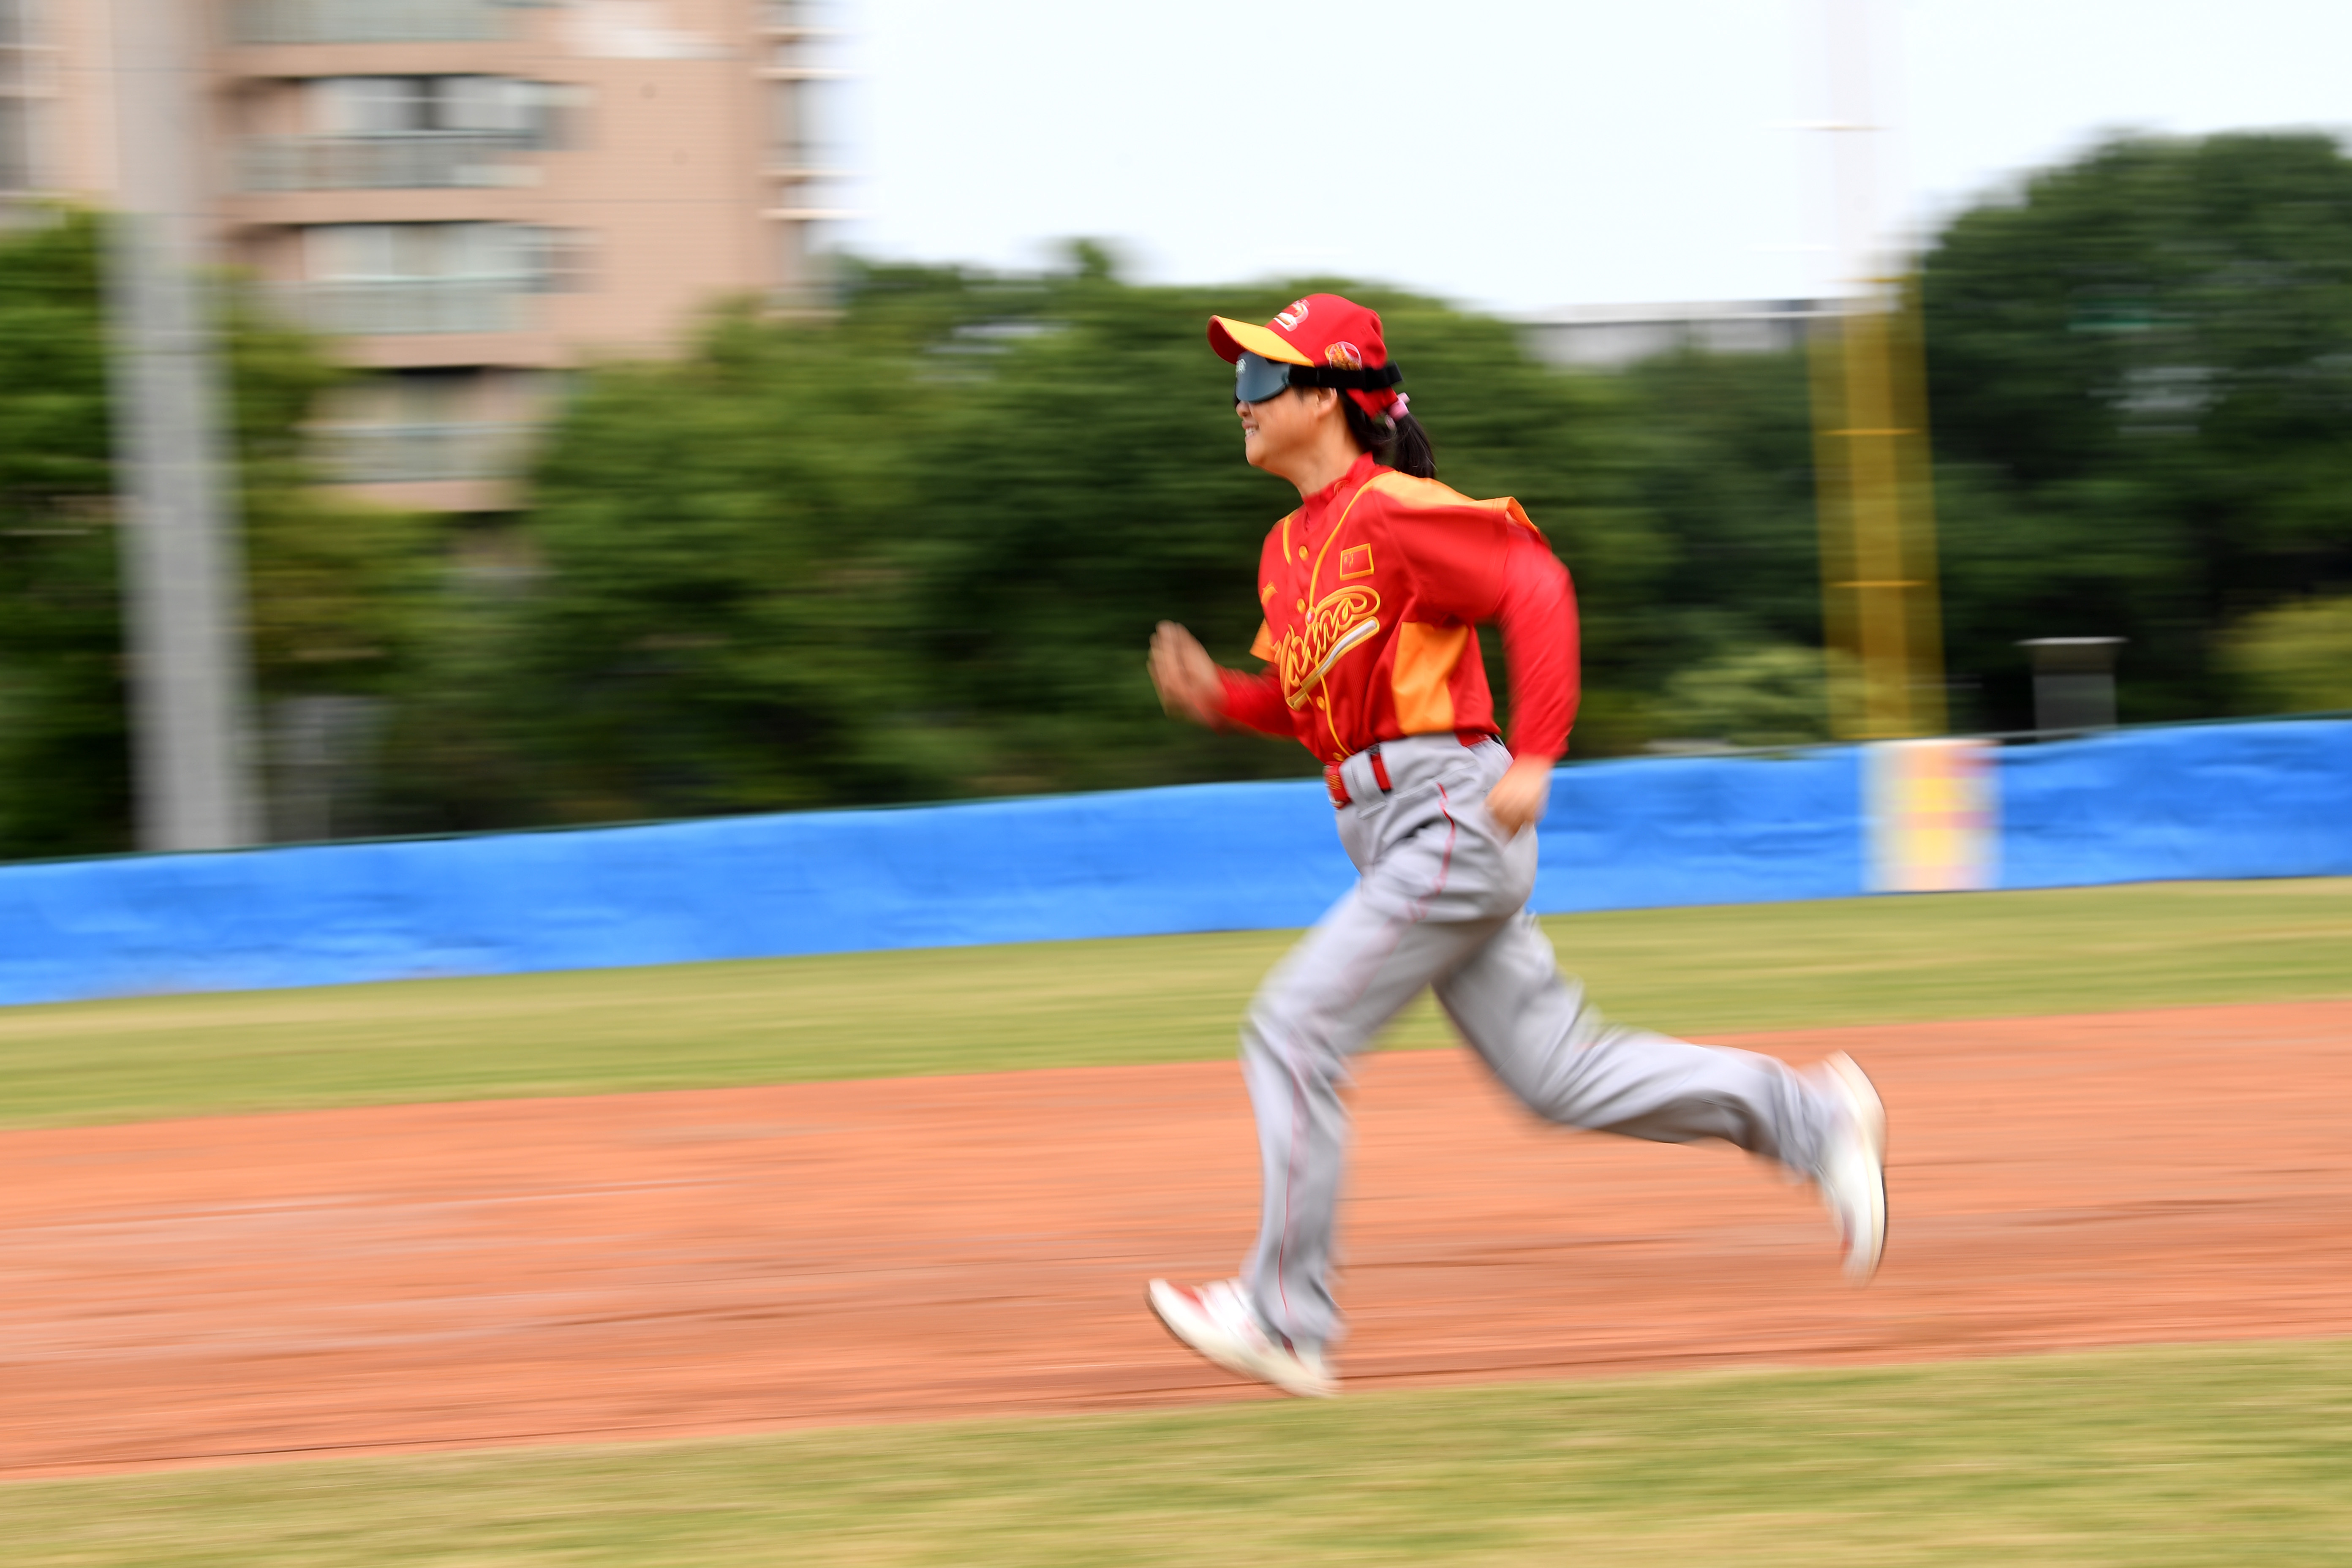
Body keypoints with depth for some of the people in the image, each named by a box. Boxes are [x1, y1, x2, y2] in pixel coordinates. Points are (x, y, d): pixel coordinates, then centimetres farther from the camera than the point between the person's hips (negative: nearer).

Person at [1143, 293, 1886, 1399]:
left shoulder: (1393, 512, -11)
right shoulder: (1288, 549, 16)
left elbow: (1537, 591, -19)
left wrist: (1534, 759, -24)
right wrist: (1218, 698, 7)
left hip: (1455, 819, -9)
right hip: (1389, 837, 9)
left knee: (1293, 1030, -12)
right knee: (1556, 1075, 9)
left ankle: (1287, 1319, -6)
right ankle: (1809, 1118, 18)